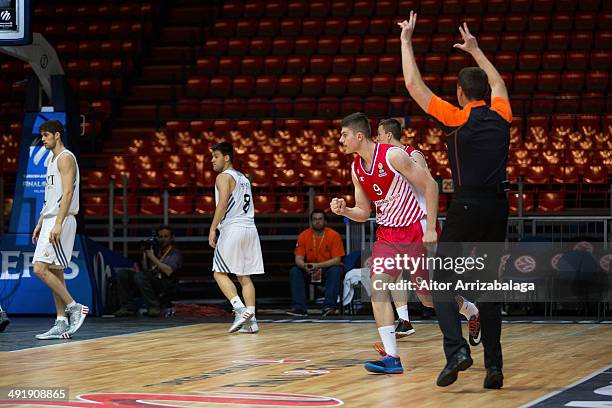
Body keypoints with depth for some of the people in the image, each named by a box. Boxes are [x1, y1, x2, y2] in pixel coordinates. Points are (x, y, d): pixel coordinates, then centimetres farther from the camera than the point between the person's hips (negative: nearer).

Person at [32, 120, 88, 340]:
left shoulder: (65, 158, -10)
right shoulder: (53, 160, 21)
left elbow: (68, 192, -19)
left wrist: (58, 223, -25)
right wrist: (40, 223, 21)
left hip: (61, 221, -10)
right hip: (50, 221, 10)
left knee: (40, 269, -15)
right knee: (54, 272, 7)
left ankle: (74, 307, -10)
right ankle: (62, 323, 7)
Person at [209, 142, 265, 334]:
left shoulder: (224, 177, -4)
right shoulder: (243, 178, 22)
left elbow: (223, 203, -17)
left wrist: (213, 228, -19)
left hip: (233, 229, -8)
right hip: (250, 228, 8)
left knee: (220, 272, -2)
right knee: (245, 276, 8)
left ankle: (240, 310, -17)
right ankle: (250, 321, 2)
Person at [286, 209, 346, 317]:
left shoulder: (334, 235, -12)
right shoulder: (303, 236, -4)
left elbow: (336, 260, -17)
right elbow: (298, 259, -6)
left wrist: (318, 265, -31)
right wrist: (305, 266, -31)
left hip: (328, 269, -3)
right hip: (310, 270, 3)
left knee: (335, 271, -35)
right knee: (294, 271, -21)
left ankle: (329, 306, -38)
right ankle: (299, 307, -27)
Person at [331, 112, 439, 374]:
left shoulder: (393, 155, -17)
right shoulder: (356, 169, 4)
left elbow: (430, 185, -14)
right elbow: (364, 213, 12)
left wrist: (430, 228, -17)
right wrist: (344, 211, -10)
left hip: (416, 230, -6)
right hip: (387, 234, 6)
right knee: (378, 288, -14)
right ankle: (391, 357, -17)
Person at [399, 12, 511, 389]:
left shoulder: (457, 119, -4)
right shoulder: (501, 117, 9)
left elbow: (414, 84, 2)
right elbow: (498, 83, 31)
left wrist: (406, 40, 12)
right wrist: (474, 49, 43)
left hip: (467, 208, -5)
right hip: (498, 207, 5)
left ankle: (457, 349, -14)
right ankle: (494, 366, 6)